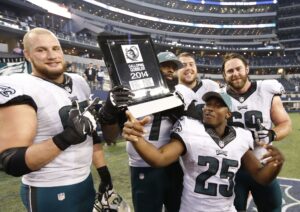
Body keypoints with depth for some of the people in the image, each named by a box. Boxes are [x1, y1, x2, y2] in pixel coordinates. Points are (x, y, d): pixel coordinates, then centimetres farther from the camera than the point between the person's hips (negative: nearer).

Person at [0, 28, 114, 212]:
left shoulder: (80, 82, 4)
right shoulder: (20, 88, -17)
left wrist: (103, 171, 11)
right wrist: (64, 139, -33)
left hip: (86, 182, 7)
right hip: (50, 193, -6)